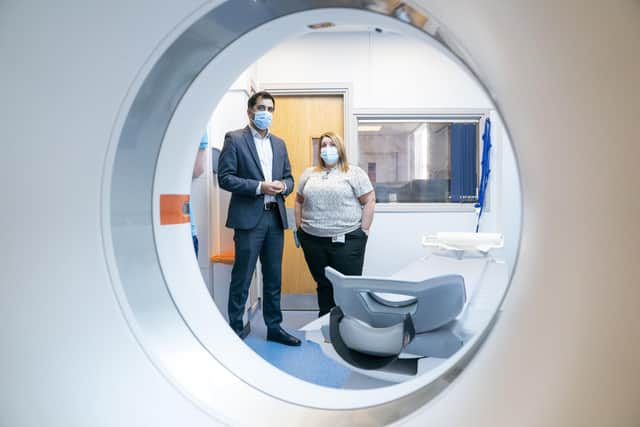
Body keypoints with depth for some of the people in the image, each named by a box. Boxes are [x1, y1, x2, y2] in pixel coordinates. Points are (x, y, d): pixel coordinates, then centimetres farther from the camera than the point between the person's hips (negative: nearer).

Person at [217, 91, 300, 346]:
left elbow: (289, 177, 17)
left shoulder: (279, 143, 15)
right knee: (241, 279, 3)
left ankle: (274, 327, 24)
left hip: (275, 218, 6)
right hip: (249, 218, -5)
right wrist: (259, 187, -17)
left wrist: (283, 186, -6)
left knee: (274, 278, 12)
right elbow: (224, 178, -9)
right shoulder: (234, 139, -2)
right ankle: (235, 329, 18)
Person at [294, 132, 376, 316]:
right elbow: (299, 201, 17)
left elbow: (369, 201, -3)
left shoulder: (354, 173, 0)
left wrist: (364, 231, -7)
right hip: (313, 240, 4)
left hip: (346, 240, -3)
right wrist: (299, 228, 10)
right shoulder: (309, 174, 13)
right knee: (323, 284, 12)